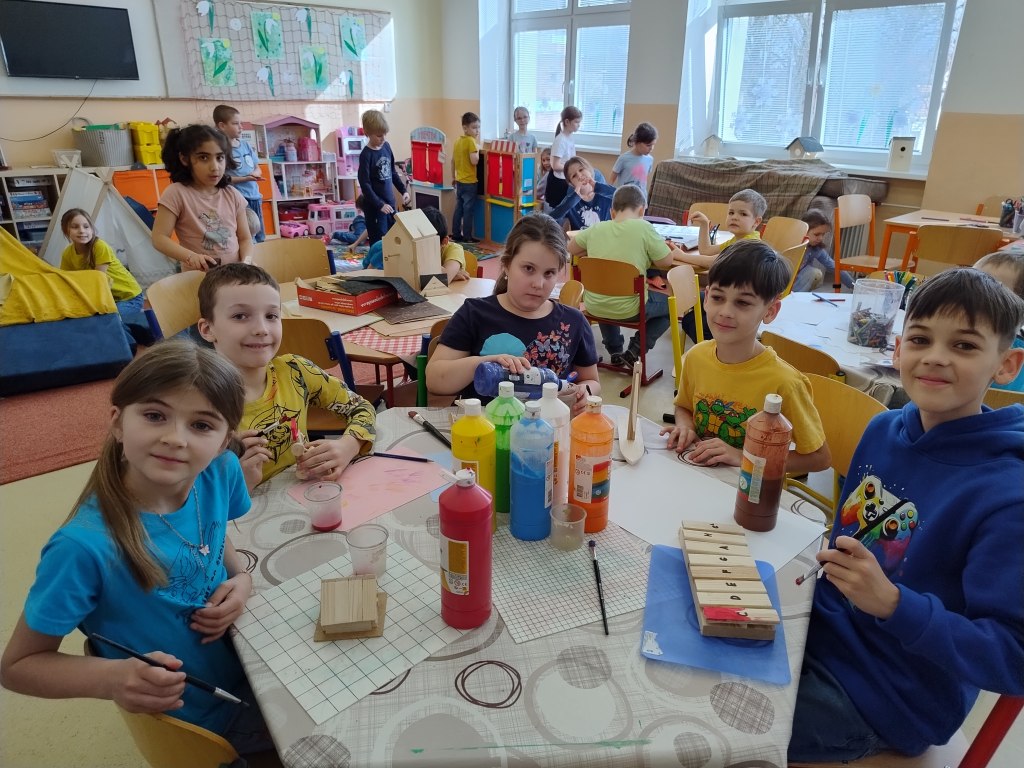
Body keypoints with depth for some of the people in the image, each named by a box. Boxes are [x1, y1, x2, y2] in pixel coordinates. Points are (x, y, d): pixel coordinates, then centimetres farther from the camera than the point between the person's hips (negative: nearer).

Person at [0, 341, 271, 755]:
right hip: (203, 717, -4)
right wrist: (112, 677, -35)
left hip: (246, 658, 4)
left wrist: (241, 579, -14)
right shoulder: (86, 546, -33)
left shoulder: (220, 472, -18)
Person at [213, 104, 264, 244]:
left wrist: (255, 173, -5)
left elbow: (258, 169, 18)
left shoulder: (246, 145, 10)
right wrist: (244, 178, -21)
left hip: (255, 196, 7)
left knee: (260, 237, 13)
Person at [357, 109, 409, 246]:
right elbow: (365, 184, -17)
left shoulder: (386, 146, 5)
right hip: (374, 207, -7)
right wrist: (380, 204, -21)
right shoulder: (366, 155, -14)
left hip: (390, 202, 7)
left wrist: (403, 190, 12)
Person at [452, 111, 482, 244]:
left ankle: (456, 234, 18)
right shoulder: (471, 141, -15)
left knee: (459, 208, 13)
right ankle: (467, 237, 2)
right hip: (470, 181, -8)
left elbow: (453, 161, 14)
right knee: (468, 210, -2)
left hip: (459, 180, 8)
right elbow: (474, 161, -24)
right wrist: (478, 148, -10)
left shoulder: (458, 141, 9)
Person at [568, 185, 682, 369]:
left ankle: (615, 351, 33)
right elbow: (666, 261, -5)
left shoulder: (597, 228, 1)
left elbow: (571, 248, 16)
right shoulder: (643, 228, -10)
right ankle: (634, 352, 7)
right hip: (628, 310, -4)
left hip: (593, 307, 5)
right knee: (670, 304, 21)